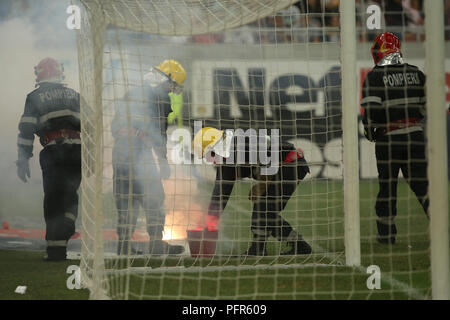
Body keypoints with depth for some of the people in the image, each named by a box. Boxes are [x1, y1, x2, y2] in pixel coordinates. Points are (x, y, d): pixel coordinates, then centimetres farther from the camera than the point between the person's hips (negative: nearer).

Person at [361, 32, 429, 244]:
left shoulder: (375, 76, -8)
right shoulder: (416, 73, 6)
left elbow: (372, 110, -15)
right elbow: (428, 106, 9)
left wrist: (369, 131, 1)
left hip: (388, 138, -3)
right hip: (415, 135, 3)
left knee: (387, 186, 8)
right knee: (421, 183, 5)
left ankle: (386, 233, 11)